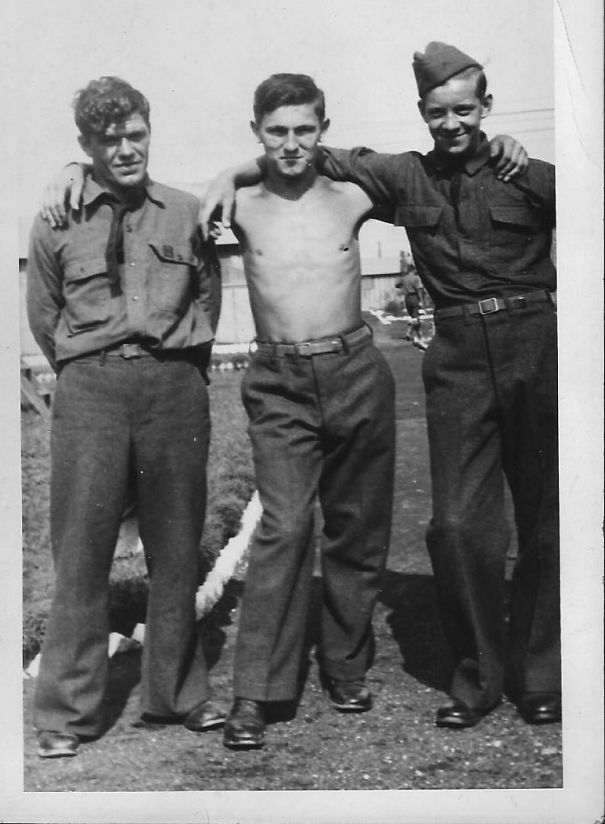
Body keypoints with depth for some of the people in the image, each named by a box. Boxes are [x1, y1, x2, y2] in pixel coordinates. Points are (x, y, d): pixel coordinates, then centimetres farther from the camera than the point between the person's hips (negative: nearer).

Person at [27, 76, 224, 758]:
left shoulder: (186, 213, 6)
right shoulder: (56, 224, 4)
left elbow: (208, 296, 16)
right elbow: (43, 318, 12)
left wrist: (176, 365, 13)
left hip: (175, 385, 2)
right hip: (89, 389, -1)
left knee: (176, 546, 9)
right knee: (81, 548, -1)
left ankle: (177, 691, 24)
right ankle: (67, 712, 9)